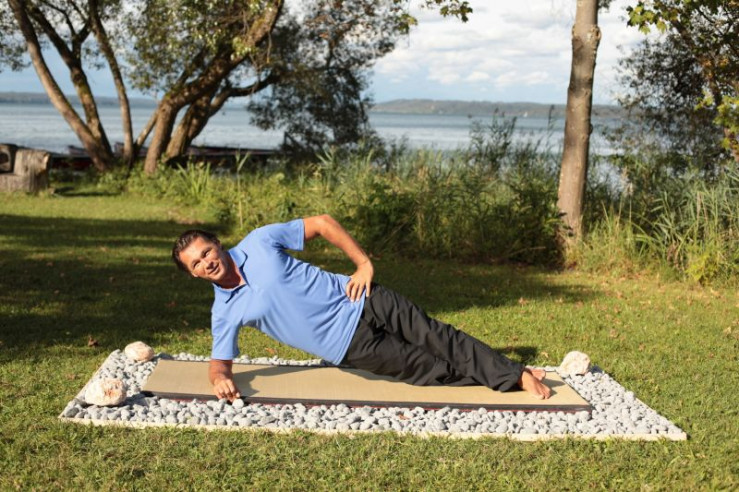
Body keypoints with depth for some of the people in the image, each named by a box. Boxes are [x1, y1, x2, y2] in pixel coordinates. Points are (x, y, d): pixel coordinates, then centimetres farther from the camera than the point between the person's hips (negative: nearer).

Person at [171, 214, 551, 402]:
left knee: (440, 339, -1)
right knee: (430, 369, 3)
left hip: (360, 302, 0)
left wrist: (364, 264, -9)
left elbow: (322, 223, -3)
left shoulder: (258, 241, -9)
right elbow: (219, 363, 2)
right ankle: (504, 380, 18)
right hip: (350, 345, 1)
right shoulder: (225, 313, -6)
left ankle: (518, 374, 11)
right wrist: (220, 379, -24)